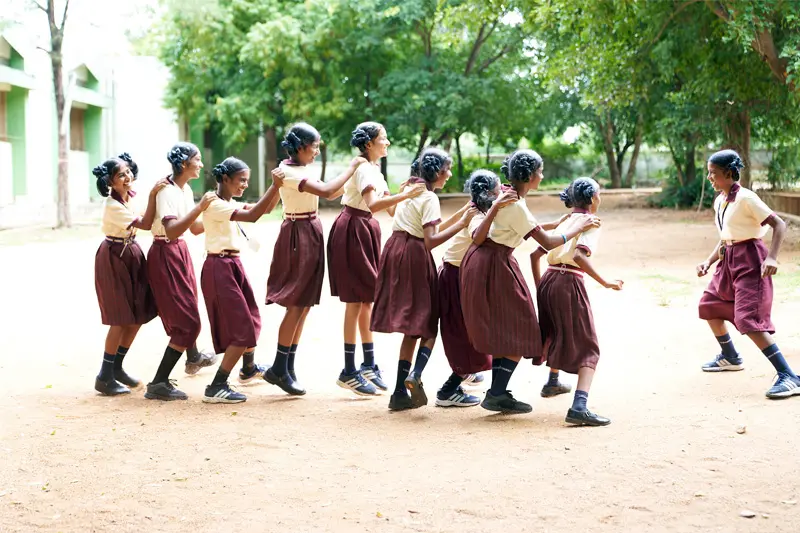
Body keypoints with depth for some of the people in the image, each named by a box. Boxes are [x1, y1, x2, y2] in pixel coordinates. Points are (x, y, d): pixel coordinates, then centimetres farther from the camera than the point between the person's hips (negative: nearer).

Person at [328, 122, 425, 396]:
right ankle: (349, 371, -3)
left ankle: (369, 365, 21)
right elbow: (373, 204, -33)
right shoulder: (364, 169, -16)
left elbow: (389, 207, 15)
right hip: (352, 232, -10)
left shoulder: (374, 169, 14)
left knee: (367, 300, 13)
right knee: (355, 301, -7)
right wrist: (404, 195, -39)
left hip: (366, 232, 10)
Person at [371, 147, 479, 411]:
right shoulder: (430, 198, -9)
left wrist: (461, 214, 16)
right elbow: (431, 240, -17)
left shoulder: (410, 189, 17)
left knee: (411, 328, 10)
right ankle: (416, 374, -20)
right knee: (427, 324, 2)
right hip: (414, 257, -8)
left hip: (395, 251, 8)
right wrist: (461, 224, -15)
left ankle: (400, 392, 6)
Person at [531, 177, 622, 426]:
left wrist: (539, 286, 24)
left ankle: (552, 381, 54)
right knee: (587, 346, -6)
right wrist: (605, 283, -19)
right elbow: (580, 256, -21)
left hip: (547, 281, 7)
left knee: (558, 332, 33)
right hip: (569, 283, -7)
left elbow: (535, 254, 17)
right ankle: (579, 407, -24)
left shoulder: (564, 222, 18)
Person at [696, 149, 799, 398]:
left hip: (749, 260, -10)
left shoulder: (745, 198, -17)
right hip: (729, 259, 10)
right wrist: (708, 261, 7)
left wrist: (772, 257, -30)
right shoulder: (719, 201, 9)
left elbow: (779, 224, -19)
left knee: (748, 320, -20)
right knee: (708, 305, 22)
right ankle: (730, 358, 42)